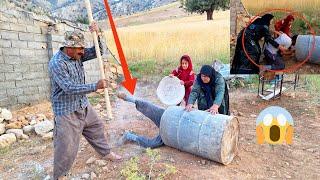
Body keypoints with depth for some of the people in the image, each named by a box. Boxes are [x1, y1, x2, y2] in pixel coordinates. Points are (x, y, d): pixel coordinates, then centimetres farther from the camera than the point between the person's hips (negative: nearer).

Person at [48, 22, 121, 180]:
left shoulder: (78, 56, 0)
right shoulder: (56, 63, -22)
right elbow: (69, 88, -29)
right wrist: (95, 86, -32)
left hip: (83, 106, 8)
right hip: (66, 111, -8)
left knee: (97, 128, 22)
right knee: (67, 147, -1)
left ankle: (106, 153, 46)